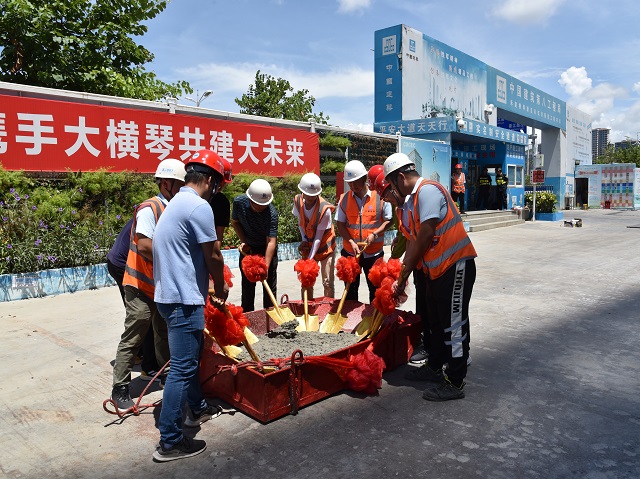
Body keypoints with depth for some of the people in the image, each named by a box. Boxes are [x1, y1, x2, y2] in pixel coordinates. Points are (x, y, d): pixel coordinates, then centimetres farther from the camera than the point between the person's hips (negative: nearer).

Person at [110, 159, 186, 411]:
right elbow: (144, 245, -29)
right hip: (142, 285, -8)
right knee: (133, 337, 0)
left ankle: (152, 370, 39)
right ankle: (120, 389, 12)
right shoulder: (149, 209, -18)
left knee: (164, 331, 19)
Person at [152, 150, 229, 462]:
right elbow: (213, 256, -13)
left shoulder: (176, 203, 15)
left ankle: (197, 409, 40)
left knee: (191, 354, 24)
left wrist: (210, 285, 17)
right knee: (182, 368, -3)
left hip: (170, 294, 11)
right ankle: (169, 442, 7)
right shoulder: (199, 206, -16)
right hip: (184, 299, -11)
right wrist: (221, 288, 4)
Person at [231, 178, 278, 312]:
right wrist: (243, 242, -12)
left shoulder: (272, 213, -30)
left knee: (270, 285, 3)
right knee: (247, 284, 10)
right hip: (248, 248, 3)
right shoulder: (239, 202, -19)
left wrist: (266, 267, -39)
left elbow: (271, 242, -32)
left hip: (267, 250, -3)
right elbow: (235, 222, 0)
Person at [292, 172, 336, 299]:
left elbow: (318, 237, -21)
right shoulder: (298, 201, -11)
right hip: (308, 245, 4)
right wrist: (304, 239, -4)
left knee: (327, 283, -3)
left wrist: (310, 258, -23)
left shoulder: (324, 209, -25)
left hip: (325, 246, -4)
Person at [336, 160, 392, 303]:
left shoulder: (380, 197, -6)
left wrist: (375, 234, -16)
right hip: (350, 252, 2)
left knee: (375, 288, 12)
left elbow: (388, 220, -1)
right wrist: (351, 242, -13)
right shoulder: (344, 199, -1)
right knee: (351, 288, 14)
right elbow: (340, 225, 1)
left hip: (374, 252, -1)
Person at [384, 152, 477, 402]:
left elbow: (424, 237, -23)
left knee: (454, 325, -1)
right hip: (435, 268, 10)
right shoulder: (410, 202, 12)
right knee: (436, 321, 20)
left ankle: (455, 383, 10)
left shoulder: (428, 190, -18)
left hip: (456, 265, -10)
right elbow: (412, 240, 11)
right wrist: (401, 276, 7)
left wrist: (403, 276, -14)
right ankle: (434, 367, 35)